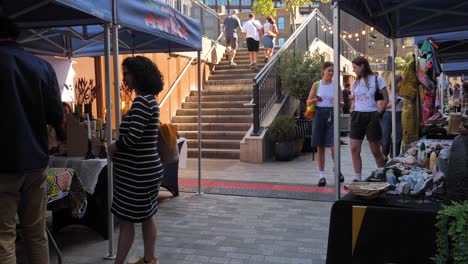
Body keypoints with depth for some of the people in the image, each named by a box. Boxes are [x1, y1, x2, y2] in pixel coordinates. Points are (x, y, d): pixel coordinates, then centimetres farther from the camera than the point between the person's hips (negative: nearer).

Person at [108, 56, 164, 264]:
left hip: (137, 172, -10)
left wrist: (114, 146, -8)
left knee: (126, 219, -2)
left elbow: (133, 135, -25)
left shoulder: (141, 101, -18)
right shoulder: (150, 99, 12)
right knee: (146, 216, 16)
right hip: (146, 168, 10)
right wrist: (120, 146, 7)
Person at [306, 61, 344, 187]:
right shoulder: (316, 85, 6)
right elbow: (308, 102, 7)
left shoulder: (336, 85, 6)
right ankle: (322, 176, 11)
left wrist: (338, 103, -15)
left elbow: (342, 103, 8)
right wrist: (315, 100, -14)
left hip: (331, 115, -1)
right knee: (320, 147, 4)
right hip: (319, 114, 1)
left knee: (333, 145, -10)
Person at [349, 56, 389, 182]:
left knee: (376, 151, 4)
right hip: (357, 116, 5)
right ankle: (357, 178, 2)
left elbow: (386, 99, 0)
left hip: (371, 116, -4)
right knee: (354, 149, -5)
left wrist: (378, 113, -7)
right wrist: (353, 112, 6)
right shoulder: (355, 82, 12)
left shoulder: (377, 79, -2)